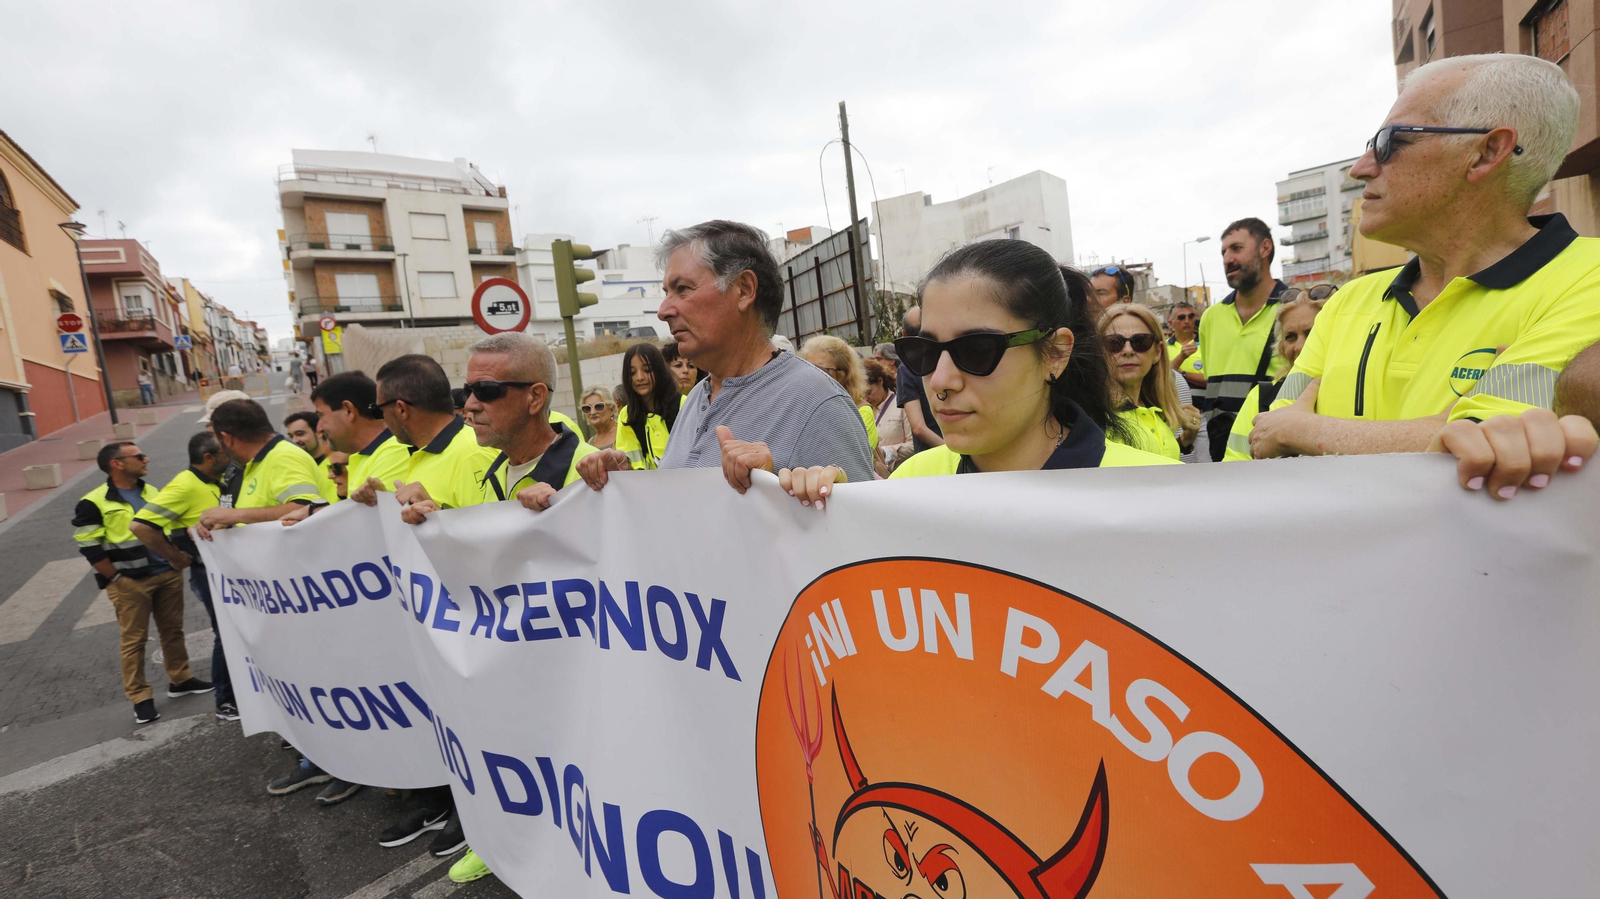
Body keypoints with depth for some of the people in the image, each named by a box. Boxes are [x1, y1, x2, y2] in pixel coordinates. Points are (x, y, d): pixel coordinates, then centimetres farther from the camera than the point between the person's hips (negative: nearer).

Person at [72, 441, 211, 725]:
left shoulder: (153, 493, 9)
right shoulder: (93, 504, -10)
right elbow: (90, 548, -10)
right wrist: (118, 579, -10)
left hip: (168, 574, 5)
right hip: (129, 583, -5)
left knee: (173, 630, 14)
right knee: (134, 640, 3)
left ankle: (180, 680, 27)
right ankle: (140, 698, 13)